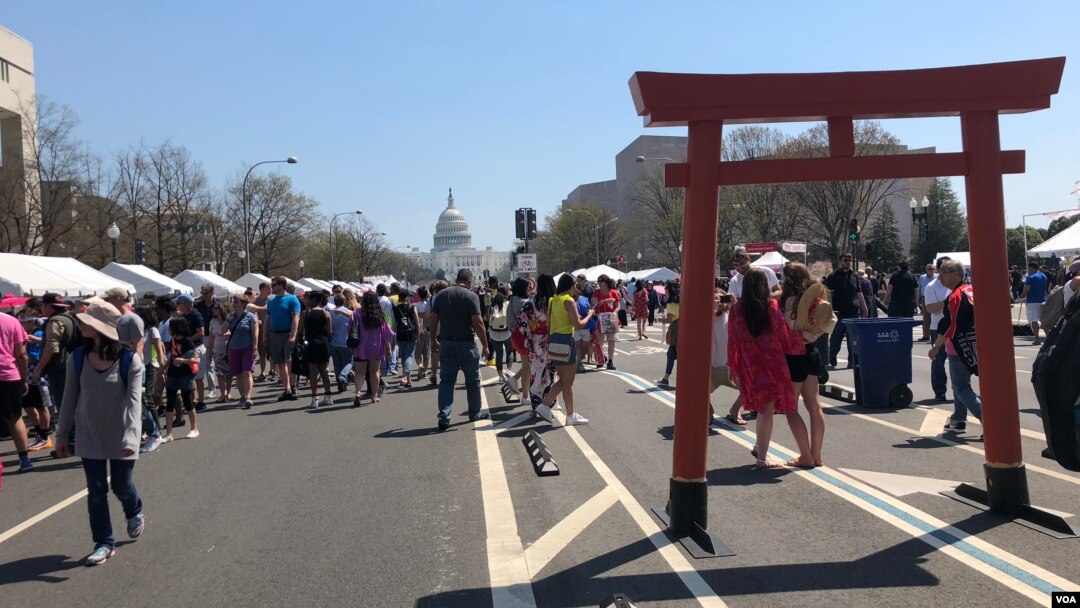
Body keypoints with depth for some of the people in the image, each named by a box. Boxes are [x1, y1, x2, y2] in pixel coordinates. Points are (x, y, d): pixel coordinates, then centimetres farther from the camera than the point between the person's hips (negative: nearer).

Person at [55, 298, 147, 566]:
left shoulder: (130, 360, -16)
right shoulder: (78, 358, -5)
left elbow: (134, 400, -21)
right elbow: (70, 399, 2)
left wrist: (131, 437, -30)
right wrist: (62, 434, 4)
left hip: (120, 437, -3)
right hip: (89, 437, 3)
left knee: (122, 487, 10)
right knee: (96, 491, 6)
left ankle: (135, 515, 43)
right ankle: (104, 543, 20)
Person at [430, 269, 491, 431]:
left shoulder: (442, 295, 4)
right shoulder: (471, 296, -11)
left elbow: (433, 319, 5)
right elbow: (478, 323, -16)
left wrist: (434, 340, 15)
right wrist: (485, 346, -10)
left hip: (446, 343, 4)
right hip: (466, 344, -4)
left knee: (446, 380, 6)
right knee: (472, 380, 13)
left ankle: (444, 417, -2)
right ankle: (475, 413, 26)